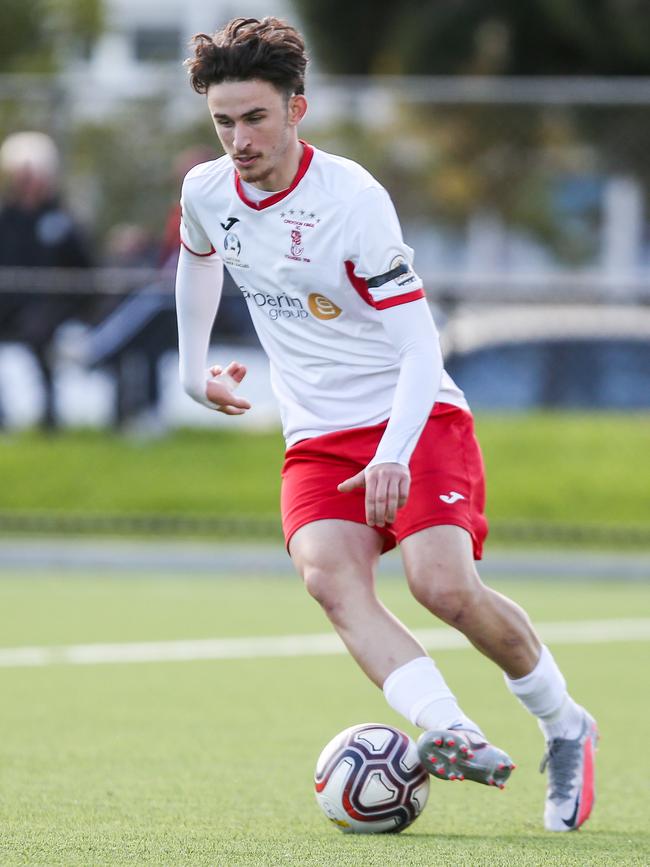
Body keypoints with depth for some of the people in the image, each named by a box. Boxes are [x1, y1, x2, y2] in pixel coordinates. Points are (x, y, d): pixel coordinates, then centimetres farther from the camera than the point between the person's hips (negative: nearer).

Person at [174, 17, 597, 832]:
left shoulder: (352, 198, -19)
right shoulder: (206, 192, -1)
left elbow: (419, 348, -22)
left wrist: (394, 456, -34)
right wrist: (194, 367, 30)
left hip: (415, 420, -5)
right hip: (318, 440, 5)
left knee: (444, 586, -23)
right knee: (329, 577, -25)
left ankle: (565, 727, 2)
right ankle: (454, 736, -40)